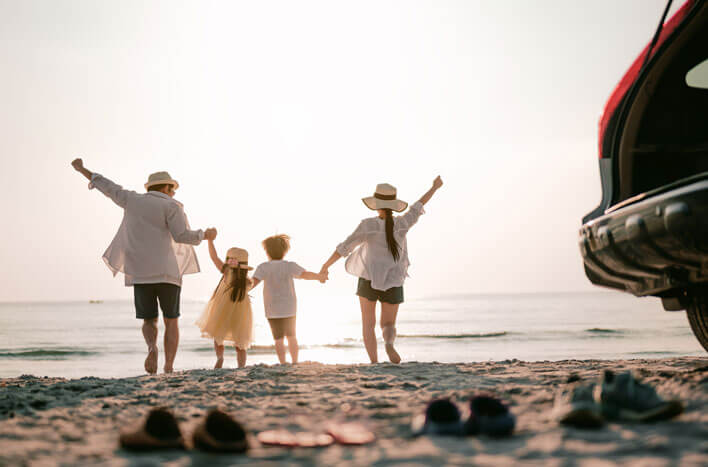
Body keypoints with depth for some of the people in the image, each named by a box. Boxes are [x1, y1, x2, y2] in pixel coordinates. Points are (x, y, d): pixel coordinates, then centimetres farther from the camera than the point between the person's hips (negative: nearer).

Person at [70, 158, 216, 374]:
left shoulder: (133, 199, 12)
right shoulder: (171, 206, 0)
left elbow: (108, 187, 22)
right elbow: (181, 235, -12)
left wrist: (83, 170, 35)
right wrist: (205, 235, 6)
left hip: (140, 274, 3)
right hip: (167, 272, -3)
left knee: (149, 321, 10)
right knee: (171, 321, 8)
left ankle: (152, 347, -24)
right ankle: (169, 368, -6)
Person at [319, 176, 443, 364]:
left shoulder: (368, 225, -13)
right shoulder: (402, 223, -7)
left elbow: (344, 248, -11)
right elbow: (418, 207, 11)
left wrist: (326, 266, 1)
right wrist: (434, 187, 27)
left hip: (369, 280, -2)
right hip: (393, 284, 2)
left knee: (368, 324, 12)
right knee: (389, 325, 13)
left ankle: (374, 363, -4)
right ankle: (389, 344, -22)